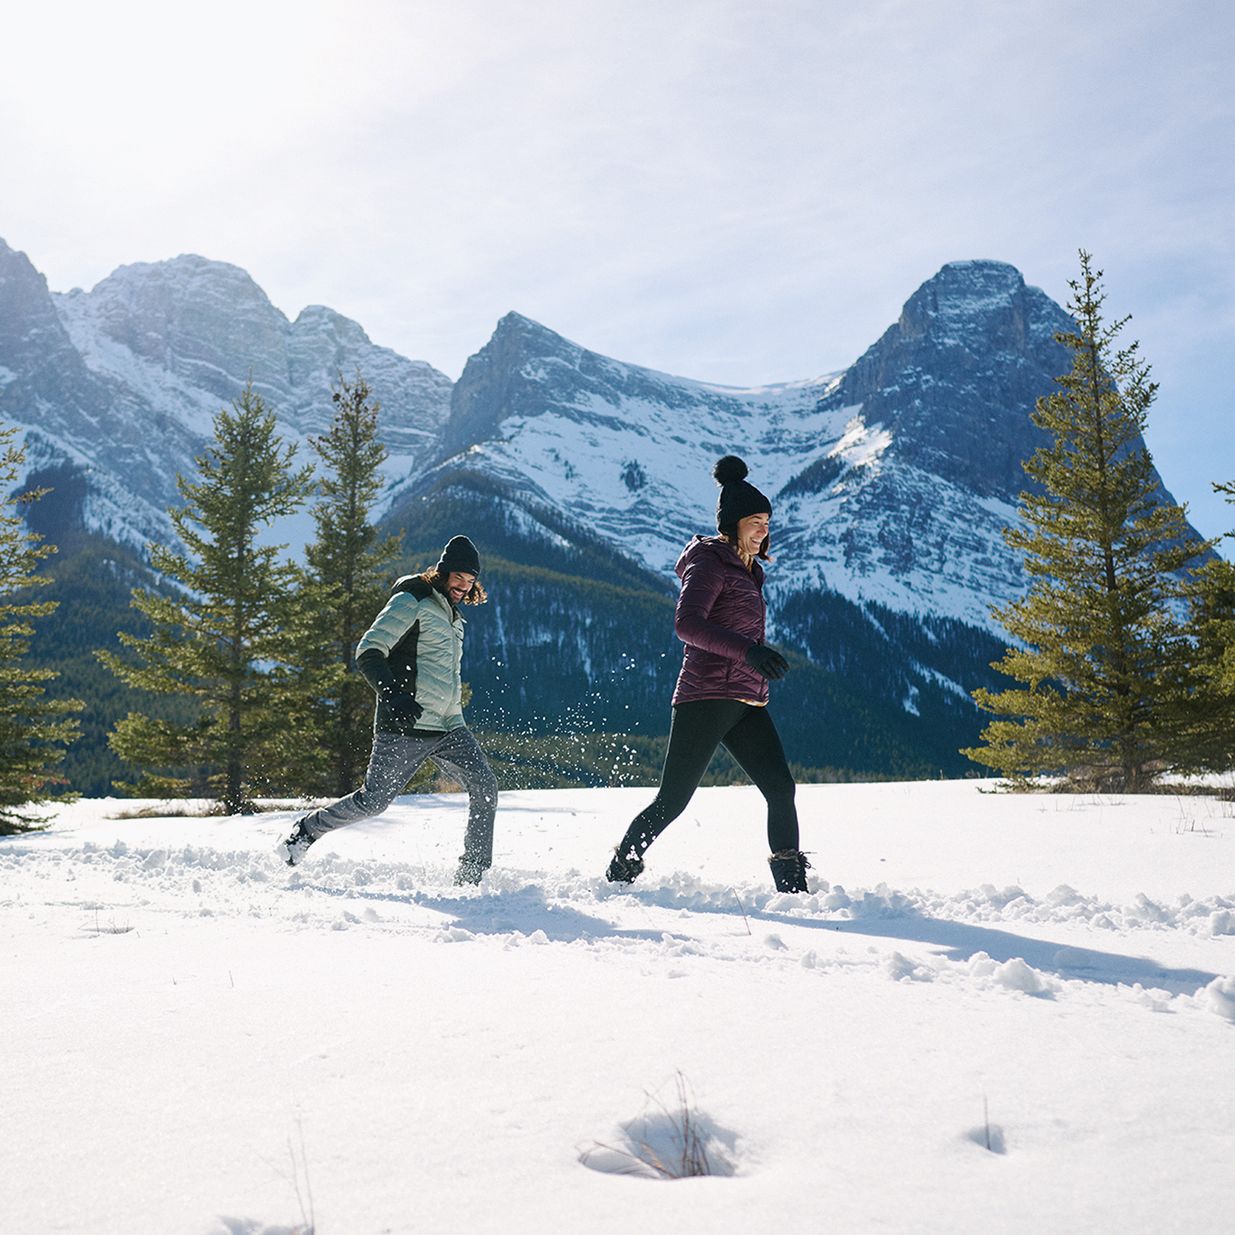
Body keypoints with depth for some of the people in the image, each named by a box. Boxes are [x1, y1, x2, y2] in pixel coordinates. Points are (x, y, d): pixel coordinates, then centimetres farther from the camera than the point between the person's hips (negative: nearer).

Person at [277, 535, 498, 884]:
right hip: (406, 725, -7)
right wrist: (393, 697, -27)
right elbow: (368, 652, -14)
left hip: (449, 726, 8)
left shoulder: (453, 616, 21)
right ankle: (307, 830, 20)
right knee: (373, 799, -4)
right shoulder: (411, 601, -6)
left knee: (485, 787, -8)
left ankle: (472, 875, -2)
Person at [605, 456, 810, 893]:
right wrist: (747, 650, -37)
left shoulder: (746, 570, 19)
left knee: (781, 789, -5)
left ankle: (793, 889, -1)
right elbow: (687, 623, -26)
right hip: (706, 697, -8)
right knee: (672, 802, -4)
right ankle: (619, 873, 12)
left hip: (747, 704, 8)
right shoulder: (710, 564, -9)